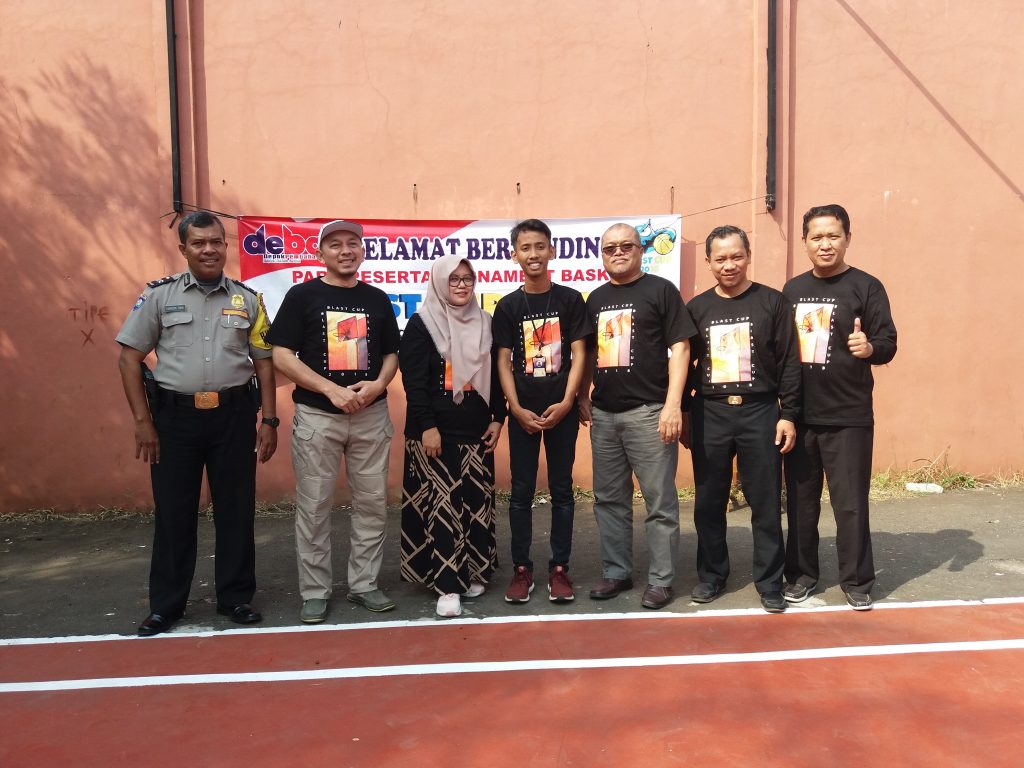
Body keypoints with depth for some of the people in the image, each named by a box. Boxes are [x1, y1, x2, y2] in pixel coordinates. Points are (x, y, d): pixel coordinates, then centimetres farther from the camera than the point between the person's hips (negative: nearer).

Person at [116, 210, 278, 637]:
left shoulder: (248, 299, 5)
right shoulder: (159, 295, 2)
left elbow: (264, 363, 7)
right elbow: (129, 358, 1)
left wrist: (269, 420, 1)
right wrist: (142, 420, -4)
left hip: (234, 415, 1)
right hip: (175, 415, -1)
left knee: (236, 510, 7)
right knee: (173, 512, 7)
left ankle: (235, 598, 22)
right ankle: (165, 605, 22)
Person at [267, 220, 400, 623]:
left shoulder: (377, 299, 9)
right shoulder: (302, 295, 0)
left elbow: (391, 354, 13)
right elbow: (281, 356, -6)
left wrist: (378, 384, -9)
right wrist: (331, 389, -15)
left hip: (371, 416, 3)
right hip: (317, 416, -3)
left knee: (372, 502, 7)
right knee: (314, 506, 3)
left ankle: (364, 584, 22)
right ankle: (315, 592, 16)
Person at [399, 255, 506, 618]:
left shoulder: (485, 323, 12)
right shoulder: (421, 324, -2)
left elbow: (496, 374, 14)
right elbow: (413, 380, -9)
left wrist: (497, 418, 6)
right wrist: (427, 426, -15)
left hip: (476, 431, 5)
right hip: (436, 431, -4)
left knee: (476, 502, 7)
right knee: (442, 505, -4)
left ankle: (473, 573, 21)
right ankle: (447, 585, 1)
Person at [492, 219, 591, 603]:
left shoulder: (570, 299, 1)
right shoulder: (507, 306, 4)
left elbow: (579, 355, -2)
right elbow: (503, 361, 2)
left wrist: (566, 403, -12)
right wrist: (517, 409, -9)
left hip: (562, 410, -1)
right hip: (523, 412, 1)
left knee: (561, 490, 6)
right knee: (521, 492, 5)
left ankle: (559, 568, 16)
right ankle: (521, 569, 15)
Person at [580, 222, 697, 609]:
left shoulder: (661, 290, -1)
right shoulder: (596, 298, 16)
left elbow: (680, 347, -7)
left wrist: (673, 404, -15)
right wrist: (584, 396, 12)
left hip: (648, 412, -6)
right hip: (603, 414, 6)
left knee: (660, 502, 1)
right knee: (609, 500, 13)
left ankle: (660, 580, 13)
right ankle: (616, 572, 25)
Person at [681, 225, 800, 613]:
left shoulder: (772, 302, 1)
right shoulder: (697, 307, 8)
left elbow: (789, 363, -1)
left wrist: (788, 415, -5)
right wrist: (683, 414, 8)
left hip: (759, 411, -2)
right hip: (709, 414, 2)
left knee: (766, 503, 3)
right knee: (709, 502, 8)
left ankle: (770, 583, 16)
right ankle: (711, 575, 24)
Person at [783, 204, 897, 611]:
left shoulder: (866, 286, -3)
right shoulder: (792, 289, 10)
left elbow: (889, 344, -8)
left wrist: (870, 348, -30)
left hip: (848, 417, -4)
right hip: (799, 415, 4)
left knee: (850, 504, 2)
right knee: (800, 501, 11)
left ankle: (857, 581, 18)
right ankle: (801, 573, 24)